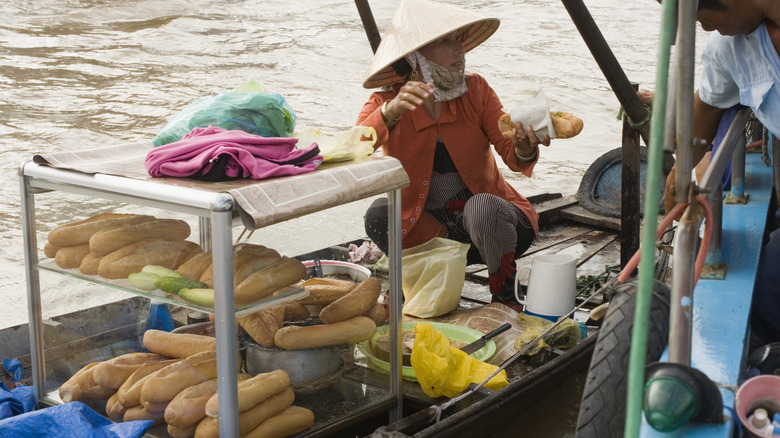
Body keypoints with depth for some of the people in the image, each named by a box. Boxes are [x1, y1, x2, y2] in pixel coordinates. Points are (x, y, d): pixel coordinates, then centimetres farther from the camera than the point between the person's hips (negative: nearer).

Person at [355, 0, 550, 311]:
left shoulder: (475, 90, -6)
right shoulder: (384, 105, -8)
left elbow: (511, 154, -11)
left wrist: (524, 149, -36)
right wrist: (391, 111, -44)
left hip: (493, 221, 0)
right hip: (427, 230, 0)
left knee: (481, 206, -34)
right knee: (379, 215, -28)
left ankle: (505, 300, -8)